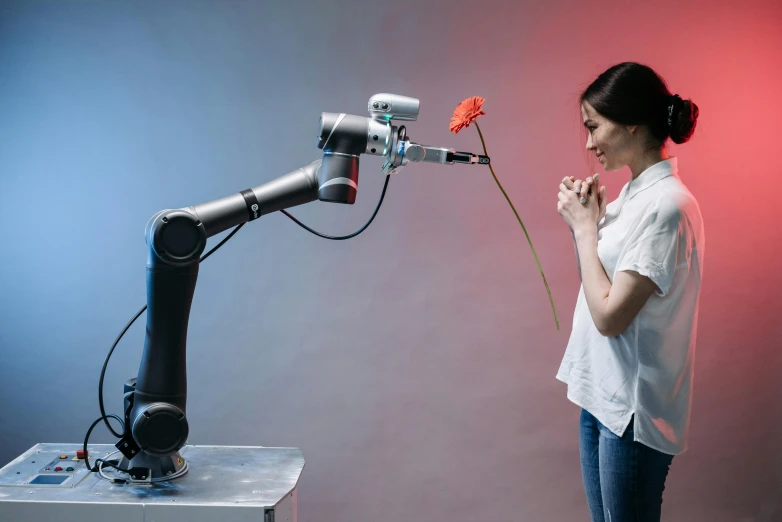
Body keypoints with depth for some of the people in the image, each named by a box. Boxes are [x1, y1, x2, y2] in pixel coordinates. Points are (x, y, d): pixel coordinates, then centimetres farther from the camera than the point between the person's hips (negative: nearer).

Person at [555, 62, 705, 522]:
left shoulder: (666, 205, -20)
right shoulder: (633, 193, 8)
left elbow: (609, 315, -22)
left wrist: (586, 226, -13)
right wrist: (584, 220, 1)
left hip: (632, 408, -9)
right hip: (602, 395, 9)